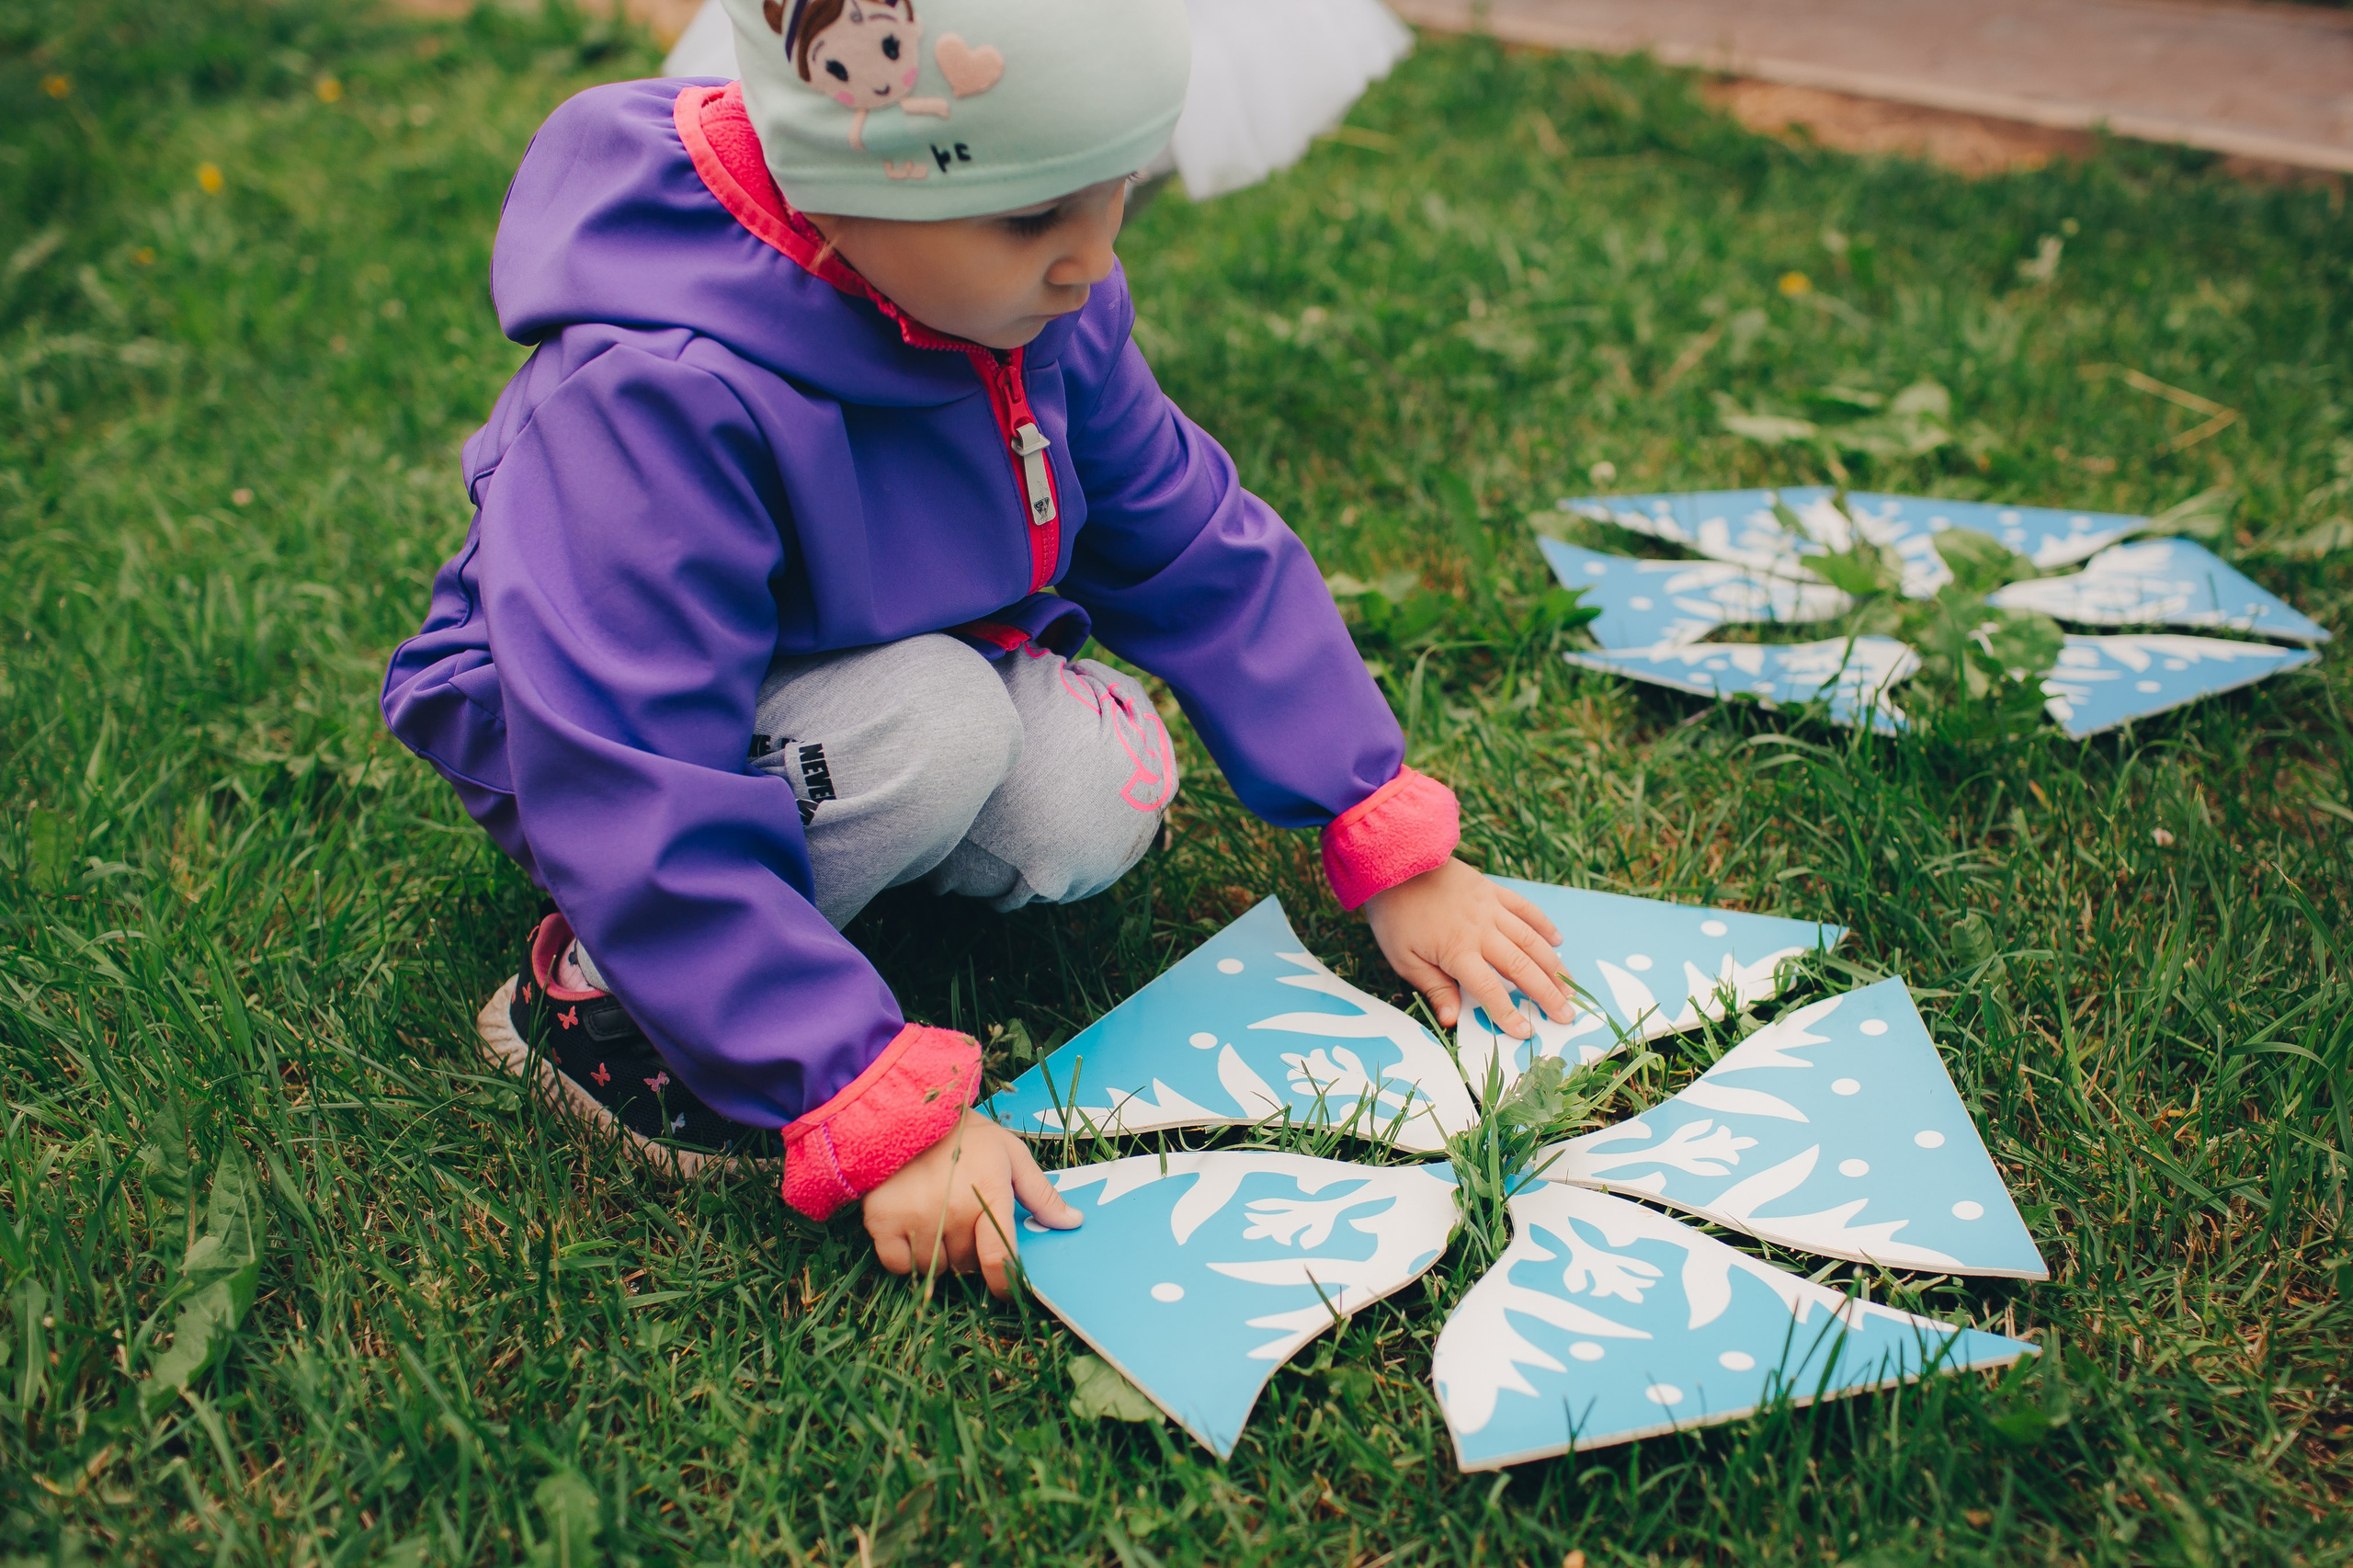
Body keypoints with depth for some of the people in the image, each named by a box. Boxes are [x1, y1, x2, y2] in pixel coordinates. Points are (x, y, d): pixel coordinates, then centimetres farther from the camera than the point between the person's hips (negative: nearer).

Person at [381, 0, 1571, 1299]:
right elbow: (642, 820, -39)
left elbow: (1199, 555, -7)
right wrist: (882, 1119, -40)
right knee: (942, 729, -33)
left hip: (888, 658, 6)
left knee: (1095, 801, -20)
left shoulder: (1040, 297, -16)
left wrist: (1394, 851, -8)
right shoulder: (653, 399, -38)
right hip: (599, 730, -6)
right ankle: (591, 982, -12)